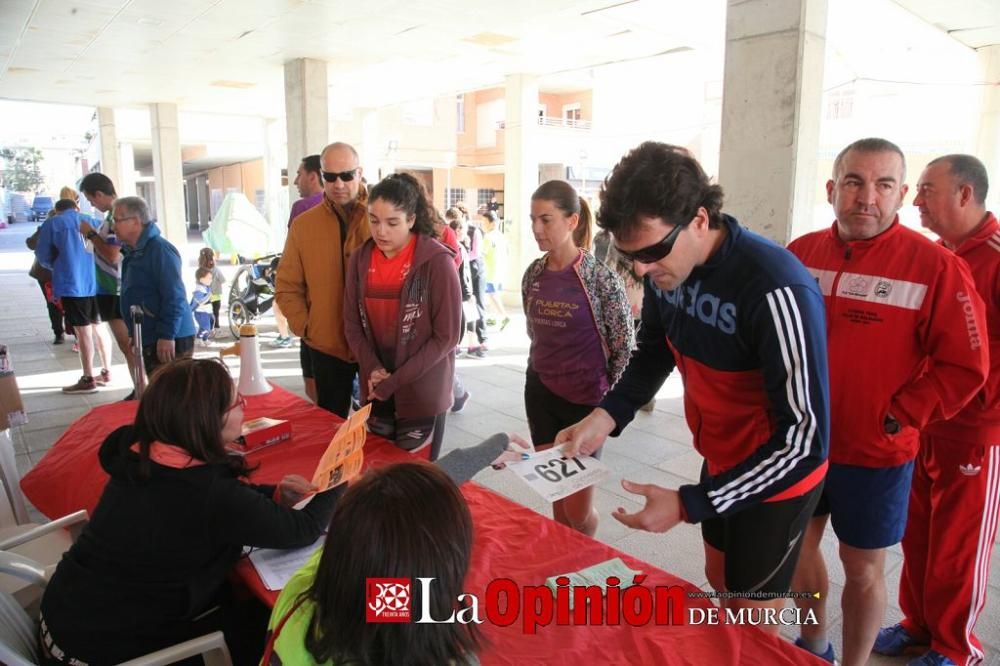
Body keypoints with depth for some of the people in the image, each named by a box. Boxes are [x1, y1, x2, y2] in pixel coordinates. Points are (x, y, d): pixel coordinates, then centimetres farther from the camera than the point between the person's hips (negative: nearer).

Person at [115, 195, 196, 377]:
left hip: (168, 342, -10)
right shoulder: (133, 252, 17)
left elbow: (174, 297, -21)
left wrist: (167, 336, -24)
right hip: (148, 341, 10)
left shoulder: (159, 250, -14)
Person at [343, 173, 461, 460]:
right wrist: (373, 370, -11)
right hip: (374, 394, 4)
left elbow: (446, 336, -14)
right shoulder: (360, 260, 0)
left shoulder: (437, 262, -15)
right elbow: (352, 325, 5)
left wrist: (394, 381, -15)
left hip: (422, 394, -4)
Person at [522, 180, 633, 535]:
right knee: (556, 496, 14)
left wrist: (611, 401, -4)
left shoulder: (600, 277, -15)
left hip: (585, 400, -4)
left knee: (577, 510, 6)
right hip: (540, 395, 5)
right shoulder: (534, 274, 2)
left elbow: (624, 345, -9)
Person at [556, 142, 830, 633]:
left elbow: (805, 438, -30)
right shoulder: (663, 267, -12)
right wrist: (607, 416, -11)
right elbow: (654, 351, 6)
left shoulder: (776, 290, -34)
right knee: (719, 581, 25)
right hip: (720, 459, 7)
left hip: (776, 477, -6)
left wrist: (688, 504, -31)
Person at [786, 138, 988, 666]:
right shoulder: (800, 254, -1)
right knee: (799, 544, 19)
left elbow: (964, 366, -11)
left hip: (874, 454, -4)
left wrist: (897, 419, -14)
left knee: (862, 567, 12)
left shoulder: (935, 267, -13)